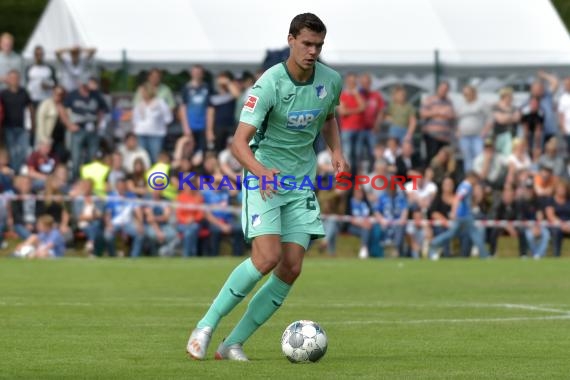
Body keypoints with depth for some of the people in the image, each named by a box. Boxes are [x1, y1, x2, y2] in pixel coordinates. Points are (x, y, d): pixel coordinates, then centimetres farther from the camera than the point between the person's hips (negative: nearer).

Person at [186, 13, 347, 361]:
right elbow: (240, 142, -23)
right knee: (267, 258, -22)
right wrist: (261, 171, -42)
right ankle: (206, 326, -7)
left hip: (302, 183, 5)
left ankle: (233, 344, 1)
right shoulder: (269, 84, -18)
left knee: (291, 269, -6)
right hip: (264, 179, -5)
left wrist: (337, 152, 5)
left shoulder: (331, 81, -1)